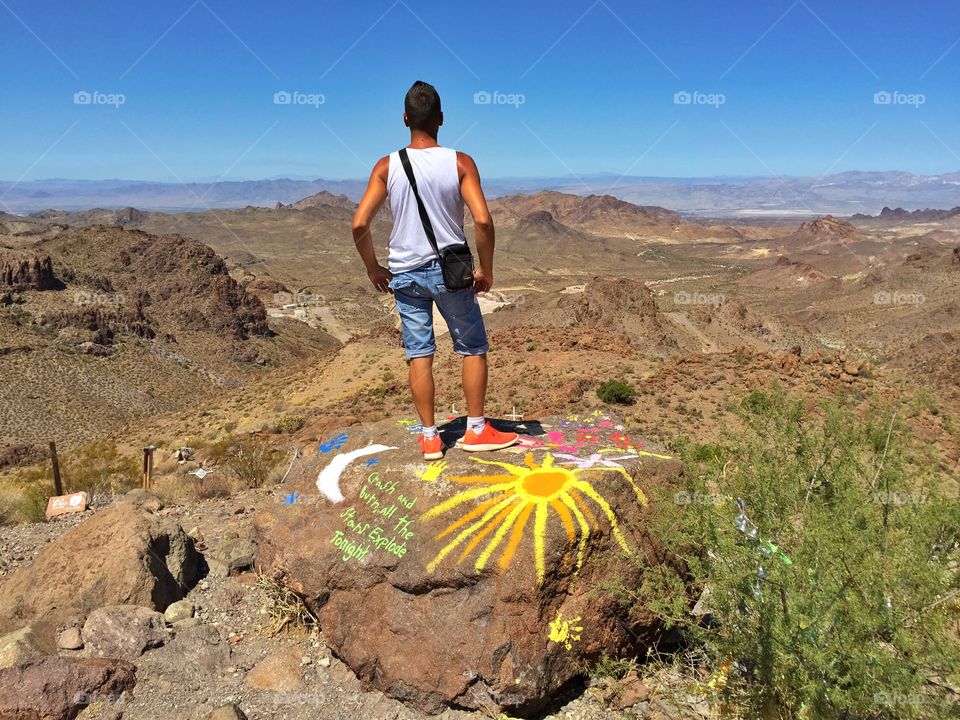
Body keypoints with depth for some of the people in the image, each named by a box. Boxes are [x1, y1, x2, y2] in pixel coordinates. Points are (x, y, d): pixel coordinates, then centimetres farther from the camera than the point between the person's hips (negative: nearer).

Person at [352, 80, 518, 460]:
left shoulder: (386, 166, -3)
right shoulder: (460, 163, -8)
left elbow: (359, 225, -9)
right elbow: (483, 221, -18)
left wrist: (373, 269, 5)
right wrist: (486, 270, -5)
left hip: (404, 274, 2)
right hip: (449, 270, -2)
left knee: (419, 354, 9)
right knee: (473, 348, 13)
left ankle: (430, 437, 16)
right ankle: (476, 430, 17)